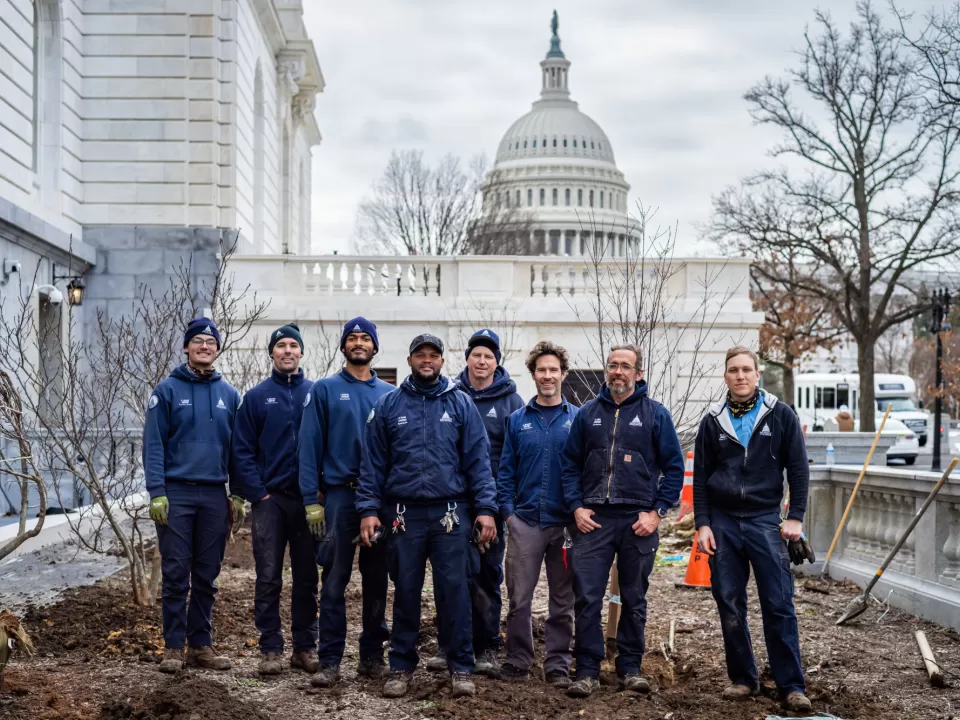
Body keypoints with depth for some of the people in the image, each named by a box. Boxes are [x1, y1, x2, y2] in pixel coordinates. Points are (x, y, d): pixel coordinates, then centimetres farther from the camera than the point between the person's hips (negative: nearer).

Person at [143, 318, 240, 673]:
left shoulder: (229, 394, 9)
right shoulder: (167, 390, 0)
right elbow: (154, 444, -4)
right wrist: (156, 493, -12)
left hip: (215, 495, 3)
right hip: (176, 493, -3)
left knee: (207, 577, 8)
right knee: (176, 575, 0)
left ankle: (201, 645, 16)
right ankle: (174, 647, 7)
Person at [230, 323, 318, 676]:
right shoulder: (256, 397, 4)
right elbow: (242, 450, 1)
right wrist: (257, 494, -7)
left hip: (308, 499, 1)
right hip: (270, 499, -1)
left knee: (307, 578, 7)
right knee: (269, 578, 1)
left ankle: (305, 648, 15)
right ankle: (270, 650, 7)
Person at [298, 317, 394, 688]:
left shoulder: (389, 394, 10)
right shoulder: (325, 390, 4)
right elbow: (310, 446, -1)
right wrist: (312, 500, -8)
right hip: (339, 494, -2)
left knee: (376, 580, 8)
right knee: (334, 582, -4)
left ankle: (372, 654, 17)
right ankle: (329, 661, 0)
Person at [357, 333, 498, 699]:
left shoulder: (461, 404, 4)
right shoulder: (388, 405, 6)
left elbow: (478, 459, 1)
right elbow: (373, 462, 6)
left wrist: (485, 508, -6)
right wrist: (368, 509, -2)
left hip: (450, 513, -1)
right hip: (404, 513, 1)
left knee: (454, 590, 0)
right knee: (406, 592, 8)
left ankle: (460, 667, 10)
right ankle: (401, 667, 18)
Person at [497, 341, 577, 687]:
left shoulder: (577, 420, 2)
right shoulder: (518, 420, 6)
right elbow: (506, 471, 6)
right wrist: (507, 510, -3)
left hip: (565, 524, 0)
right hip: (525, 521, 1)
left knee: (562, 600, 7)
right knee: (519, 597, 3)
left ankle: (558, 664, 16)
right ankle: (517, 659, 14)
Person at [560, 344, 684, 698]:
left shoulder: (656, 414, 2)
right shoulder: (587, 413, 8)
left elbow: (674, 467, 1)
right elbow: (570, 464, 10)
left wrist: (657, 512, -6)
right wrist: (576, 507, -2)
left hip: (638, 521, -1)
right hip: (593, 519, 1)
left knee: (634, 599, 9)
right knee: (587, 597, -3)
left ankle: (630, 668, 20)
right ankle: (587, 671, 4)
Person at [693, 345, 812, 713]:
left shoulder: (780, 416, 2)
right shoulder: (713, 421, 7)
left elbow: (798, 469, 3)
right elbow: (701, 477, 8)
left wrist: (796, 517, -4)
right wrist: (702, 524, 1)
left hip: (765, 520, -2)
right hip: (723, 523, 2)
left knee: (779, 605, -5)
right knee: (729, 605, 5)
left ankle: (792, 685, 0)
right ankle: (743, 679, 16)